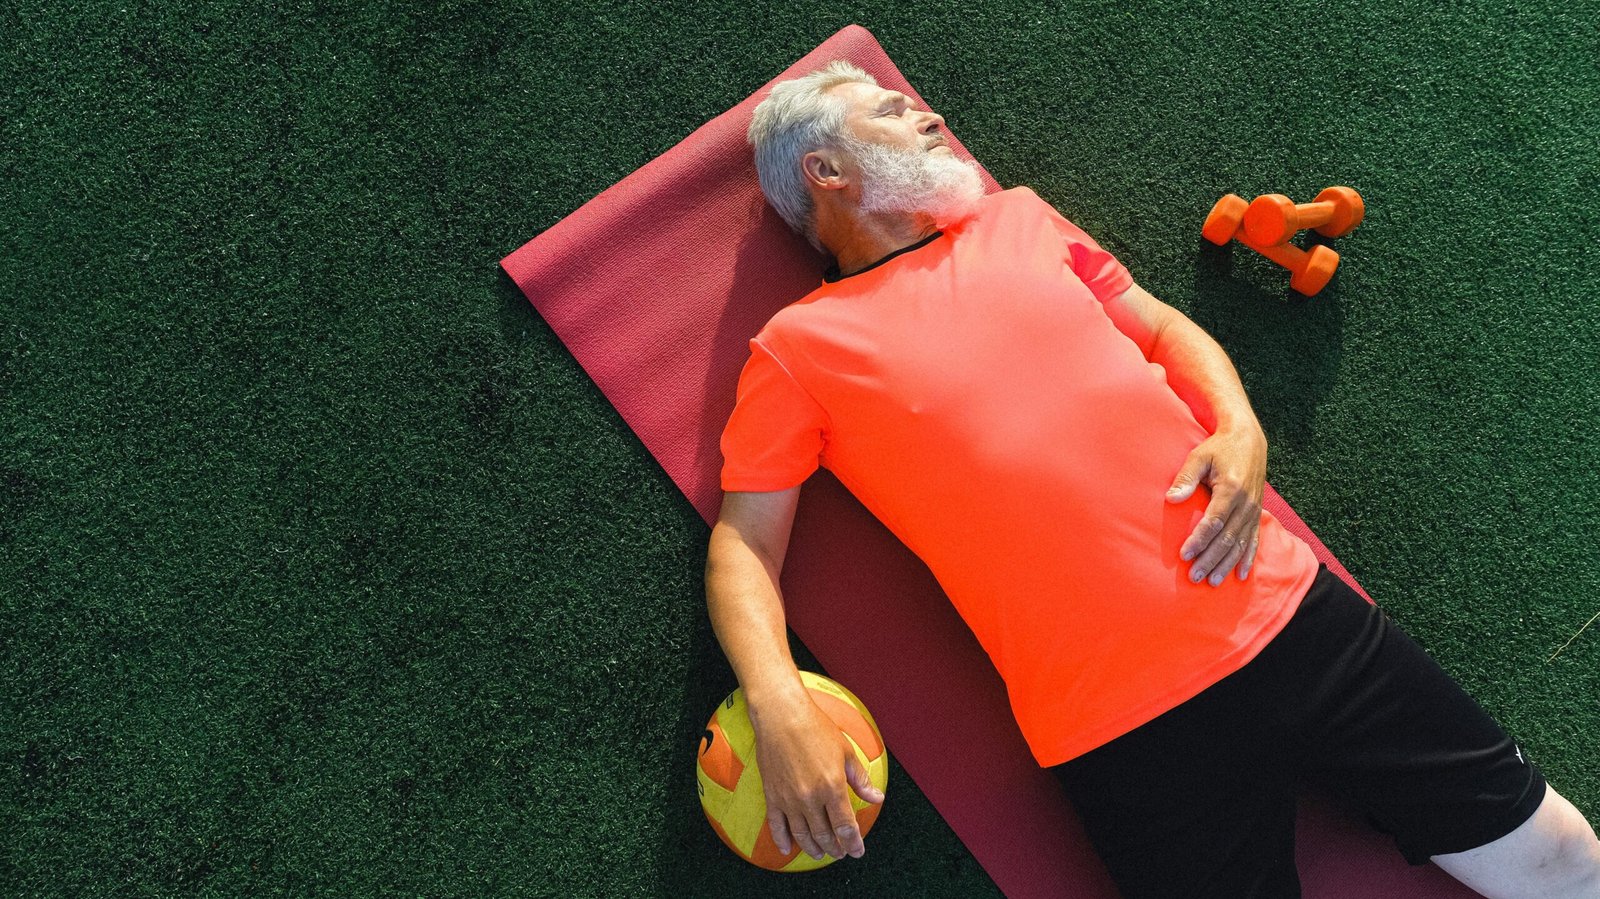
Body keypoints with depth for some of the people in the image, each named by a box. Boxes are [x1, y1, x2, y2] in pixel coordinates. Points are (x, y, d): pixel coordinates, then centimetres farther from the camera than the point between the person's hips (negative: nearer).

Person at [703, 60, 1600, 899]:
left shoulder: (1018, 216, 15)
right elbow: (743, 544, 0)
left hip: (1282, 604, 5)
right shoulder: (796, 348, 2)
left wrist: (1240, 429, -2)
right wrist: (780, 706, -18)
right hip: (1124, 721, -4)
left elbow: (1165, 326, 19)